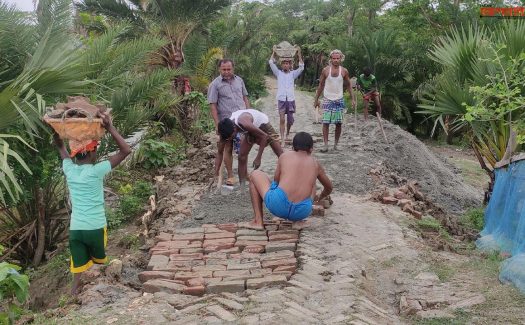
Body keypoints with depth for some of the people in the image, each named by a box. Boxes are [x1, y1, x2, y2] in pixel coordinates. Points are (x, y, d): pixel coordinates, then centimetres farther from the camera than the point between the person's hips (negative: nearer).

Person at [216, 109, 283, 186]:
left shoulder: (244, 124, -45)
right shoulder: (226, 129, -24)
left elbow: (264, 136, -32)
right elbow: (220, 153, -14)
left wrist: (258, 158, -30)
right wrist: (216, 175, -18)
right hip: (249, 131, 5)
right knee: (242, 157, -7)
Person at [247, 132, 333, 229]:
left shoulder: (285, 156, 13)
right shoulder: (315, 164, 18)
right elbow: (329, 188, 34)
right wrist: (319, 199, 55)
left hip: (279, 206, -3)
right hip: (302, 212, 3)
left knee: (255, 175, 23)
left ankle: (258, 221, 15)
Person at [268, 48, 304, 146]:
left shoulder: (293, 74, 11)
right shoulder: (278, 73, 10)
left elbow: (301, 67, -1)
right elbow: (271, 63, 4)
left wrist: (299, 54, -5)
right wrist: (274, 52, 3)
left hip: (291, 99, 1)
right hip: (281, 99, -1)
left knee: (290, 120, 8)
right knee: (282, 119, -11)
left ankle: (288, 133, 36)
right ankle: (282, 140, -12)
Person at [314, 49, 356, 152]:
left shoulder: (344, 71, 0)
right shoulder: (326, 70, -2)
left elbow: (349, 86, 8)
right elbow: (321, 85, 4)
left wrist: (353, 99, 1)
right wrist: (316, 99, 3)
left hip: (339, 100, 1)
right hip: (327, 100, -1)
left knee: (338, 123, 4)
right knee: (325, 122, -7)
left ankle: (336, 144, 15)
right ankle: (326, 145, -3)